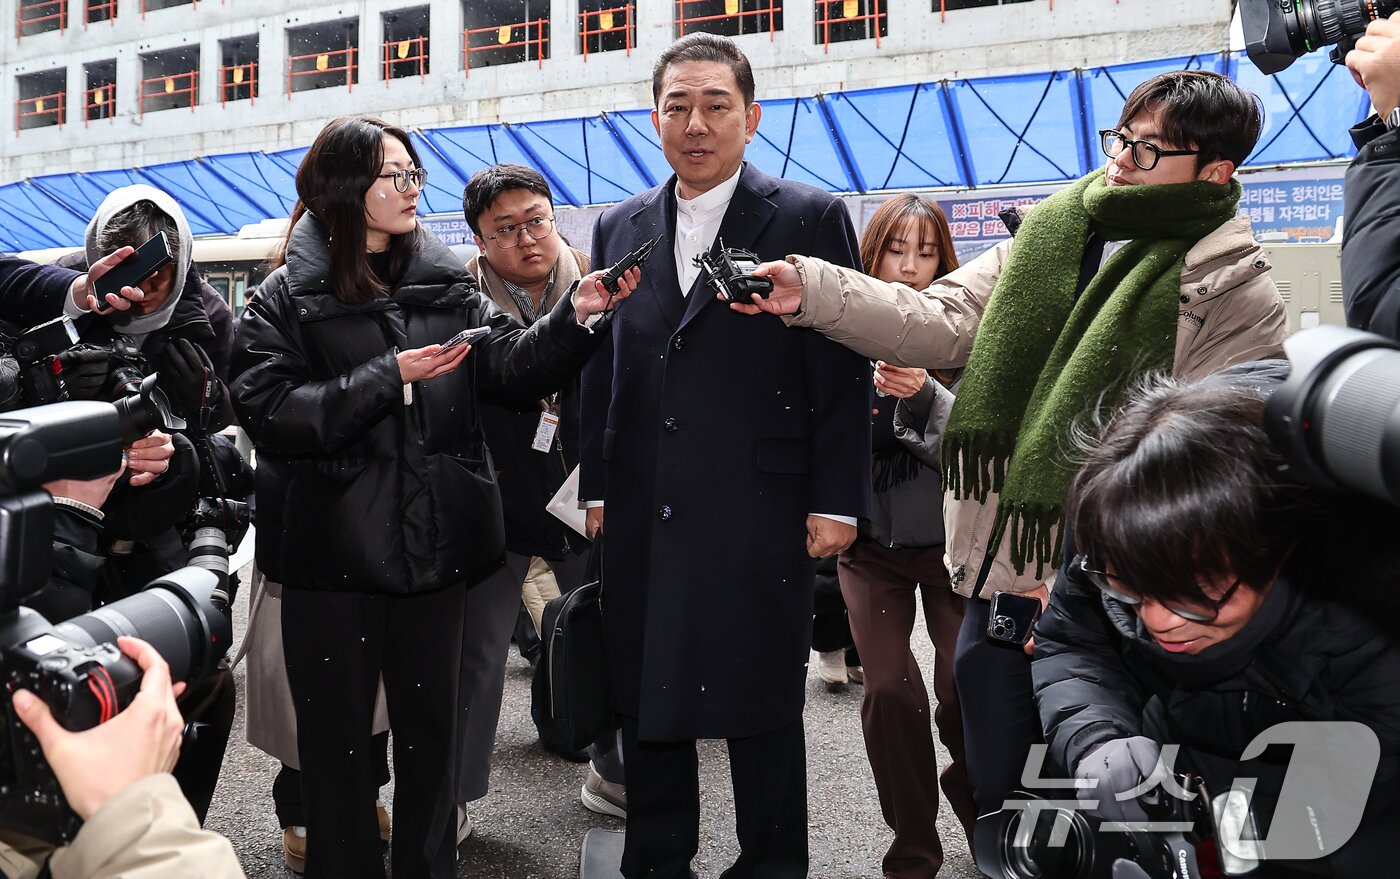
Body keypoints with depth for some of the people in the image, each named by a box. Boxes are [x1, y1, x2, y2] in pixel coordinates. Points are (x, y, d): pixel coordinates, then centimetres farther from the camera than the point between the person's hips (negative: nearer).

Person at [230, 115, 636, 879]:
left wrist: (576, 317, -20)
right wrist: (387, 379, -17)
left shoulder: (445, 285, 7)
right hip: (335, 553, -3)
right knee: (337, 737, 11)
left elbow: (514, 365, -3)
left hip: (434, 548, 3)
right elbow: (266, 410, -13)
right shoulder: (287, 297, -2)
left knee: (429, 728, 16)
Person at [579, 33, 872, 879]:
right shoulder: (620, 228, 12)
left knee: (763, 710, 9)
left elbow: (844, 371, -4)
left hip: (760, 516, -4)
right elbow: (603, 371, 13)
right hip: (643, 517, 5)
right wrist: (598, 485, 9)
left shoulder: (812, 219, -1)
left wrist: (836, 501, -8)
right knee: (644, 704, 13)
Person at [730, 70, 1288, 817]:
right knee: (996, 793, 18)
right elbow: (942, 324, -1)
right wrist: (809, 292, -14)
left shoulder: (1240, 297, -8)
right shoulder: (1046, 237, 7)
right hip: (995, 584, 5)